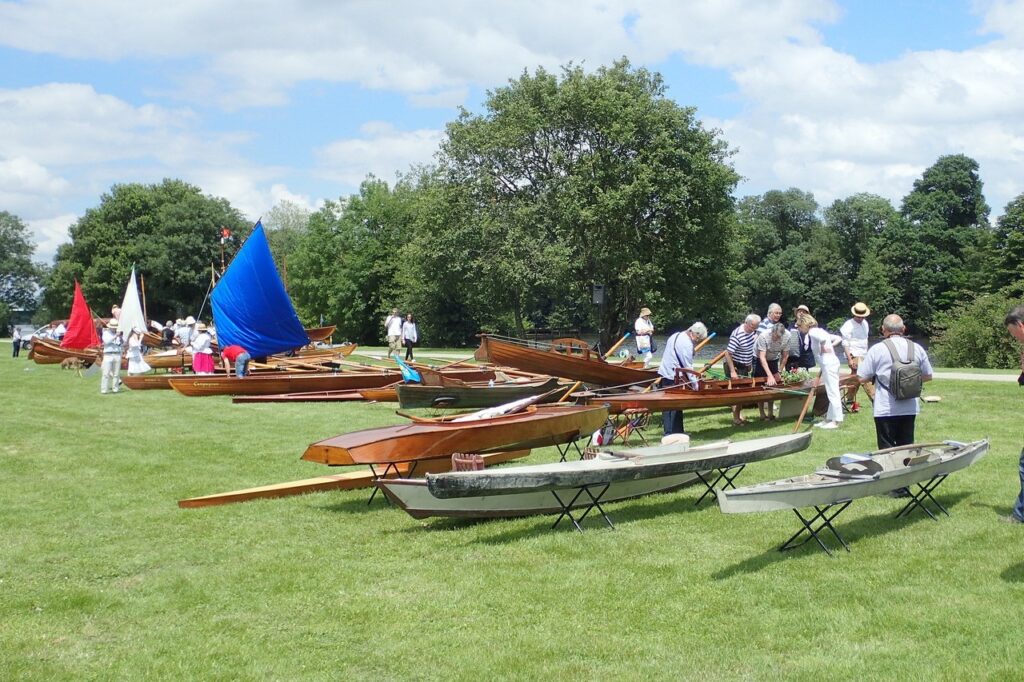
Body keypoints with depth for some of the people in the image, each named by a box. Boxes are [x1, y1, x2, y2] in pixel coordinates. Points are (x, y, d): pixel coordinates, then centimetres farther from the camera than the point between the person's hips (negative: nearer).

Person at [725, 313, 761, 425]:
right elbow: (728, 353, -25)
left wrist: (750, 364, 16)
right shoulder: (736, 335, -26)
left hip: (746, 366, 8)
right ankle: (736, 418, 4)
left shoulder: (752, 331, -2)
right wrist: (732, 372, -25)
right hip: (736, 366, -8)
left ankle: (739, 415, 27)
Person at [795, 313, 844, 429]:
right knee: (832, 393, 13)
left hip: (828, 364, -10)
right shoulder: (819, 331, 20)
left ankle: (836, 420, -3)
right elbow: (838, 338, 24)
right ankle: (830, 418, 19)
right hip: (831, 362, 10)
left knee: (832, 392, -6)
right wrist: (831, 345, 11)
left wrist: (824, 347, -14)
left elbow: (824, 337, -32)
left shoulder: (812, 332, -9)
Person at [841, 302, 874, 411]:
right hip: (854, 356, -8)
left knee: (856, 379, 11)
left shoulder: (865, 323, 12)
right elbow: (845, 343, -12)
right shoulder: (849, 325, -11)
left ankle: (850, 402, 20)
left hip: (863, 356, 8)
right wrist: (849, 359, -17)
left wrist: (867, 355, 21)